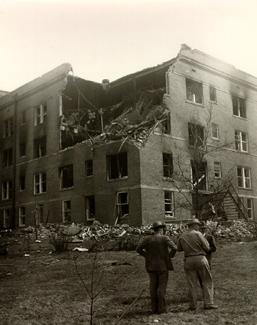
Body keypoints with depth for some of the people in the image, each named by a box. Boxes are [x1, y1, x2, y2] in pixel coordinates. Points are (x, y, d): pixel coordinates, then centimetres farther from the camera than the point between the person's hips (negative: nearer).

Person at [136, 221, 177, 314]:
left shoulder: (147, 239, 0)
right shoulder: (164, 238, -9)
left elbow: (138, 249, -6)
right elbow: (174, 248, -19)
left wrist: (147, 256, 5)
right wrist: (170, 256, -2)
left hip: (151, 265, 3)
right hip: (163, 266, -3)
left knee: (153, 287, 7)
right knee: (162, 286, 1)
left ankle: (154, 308, 9)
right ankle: (161, 308, 1)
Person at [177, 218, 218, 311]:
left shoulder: (182, 237, 5)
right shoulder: (198, 234, -8)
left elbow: (179, 248, 18)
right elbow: (206, 248, -7)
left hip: (188, 261, 4)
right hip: (200, 259, -3)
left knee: (192, 284, 9)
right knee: (207, 282, 7)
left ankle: (193, 305, 10)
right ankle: (208, 303, 2)